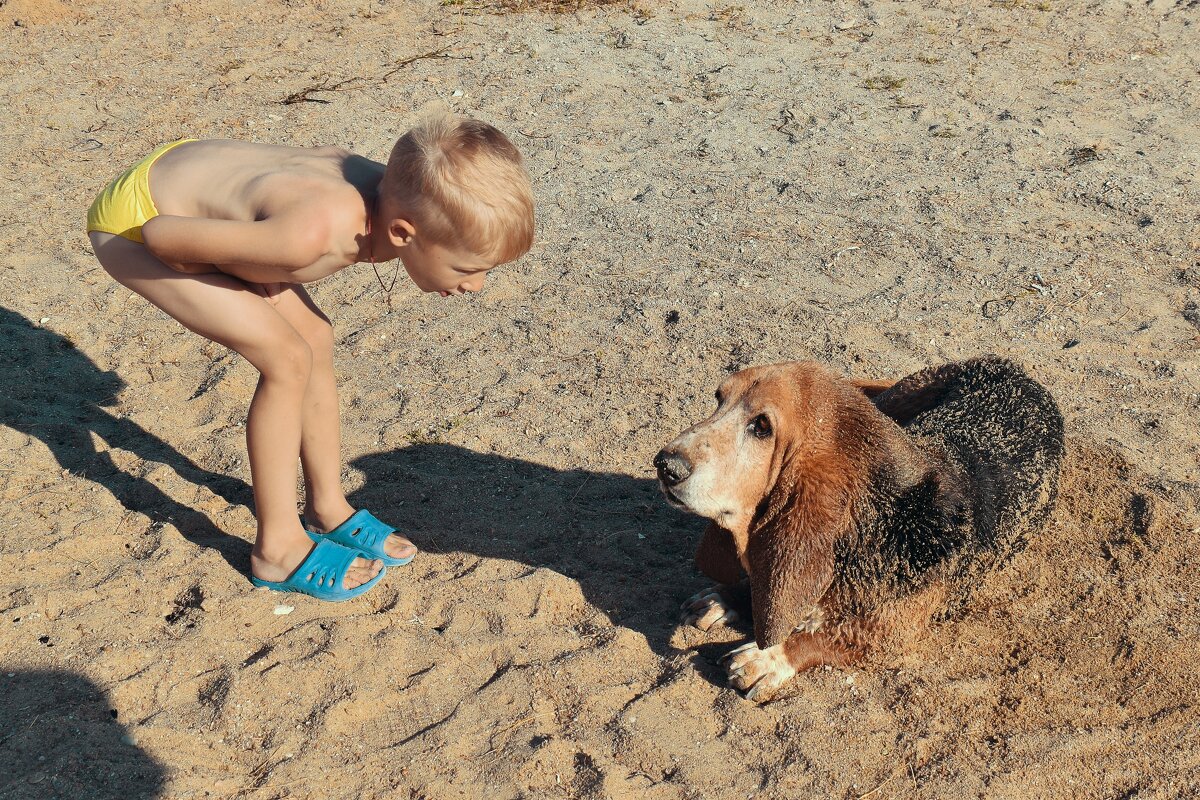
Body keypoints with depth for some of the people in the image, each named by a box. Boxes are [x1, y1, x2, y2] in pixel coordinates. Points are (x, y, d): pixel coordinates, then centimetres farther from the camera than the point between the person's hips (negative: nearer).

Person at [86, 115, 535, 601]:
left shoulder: (399, 195, -14)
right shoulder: (316, 234, -39)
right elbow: (161, 235, -28)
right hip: (134, 220, -8)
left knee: (315, 340, 7)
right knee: (287, 359, -13)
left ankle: (327, 510, 24)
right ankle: (278, 550, 3)